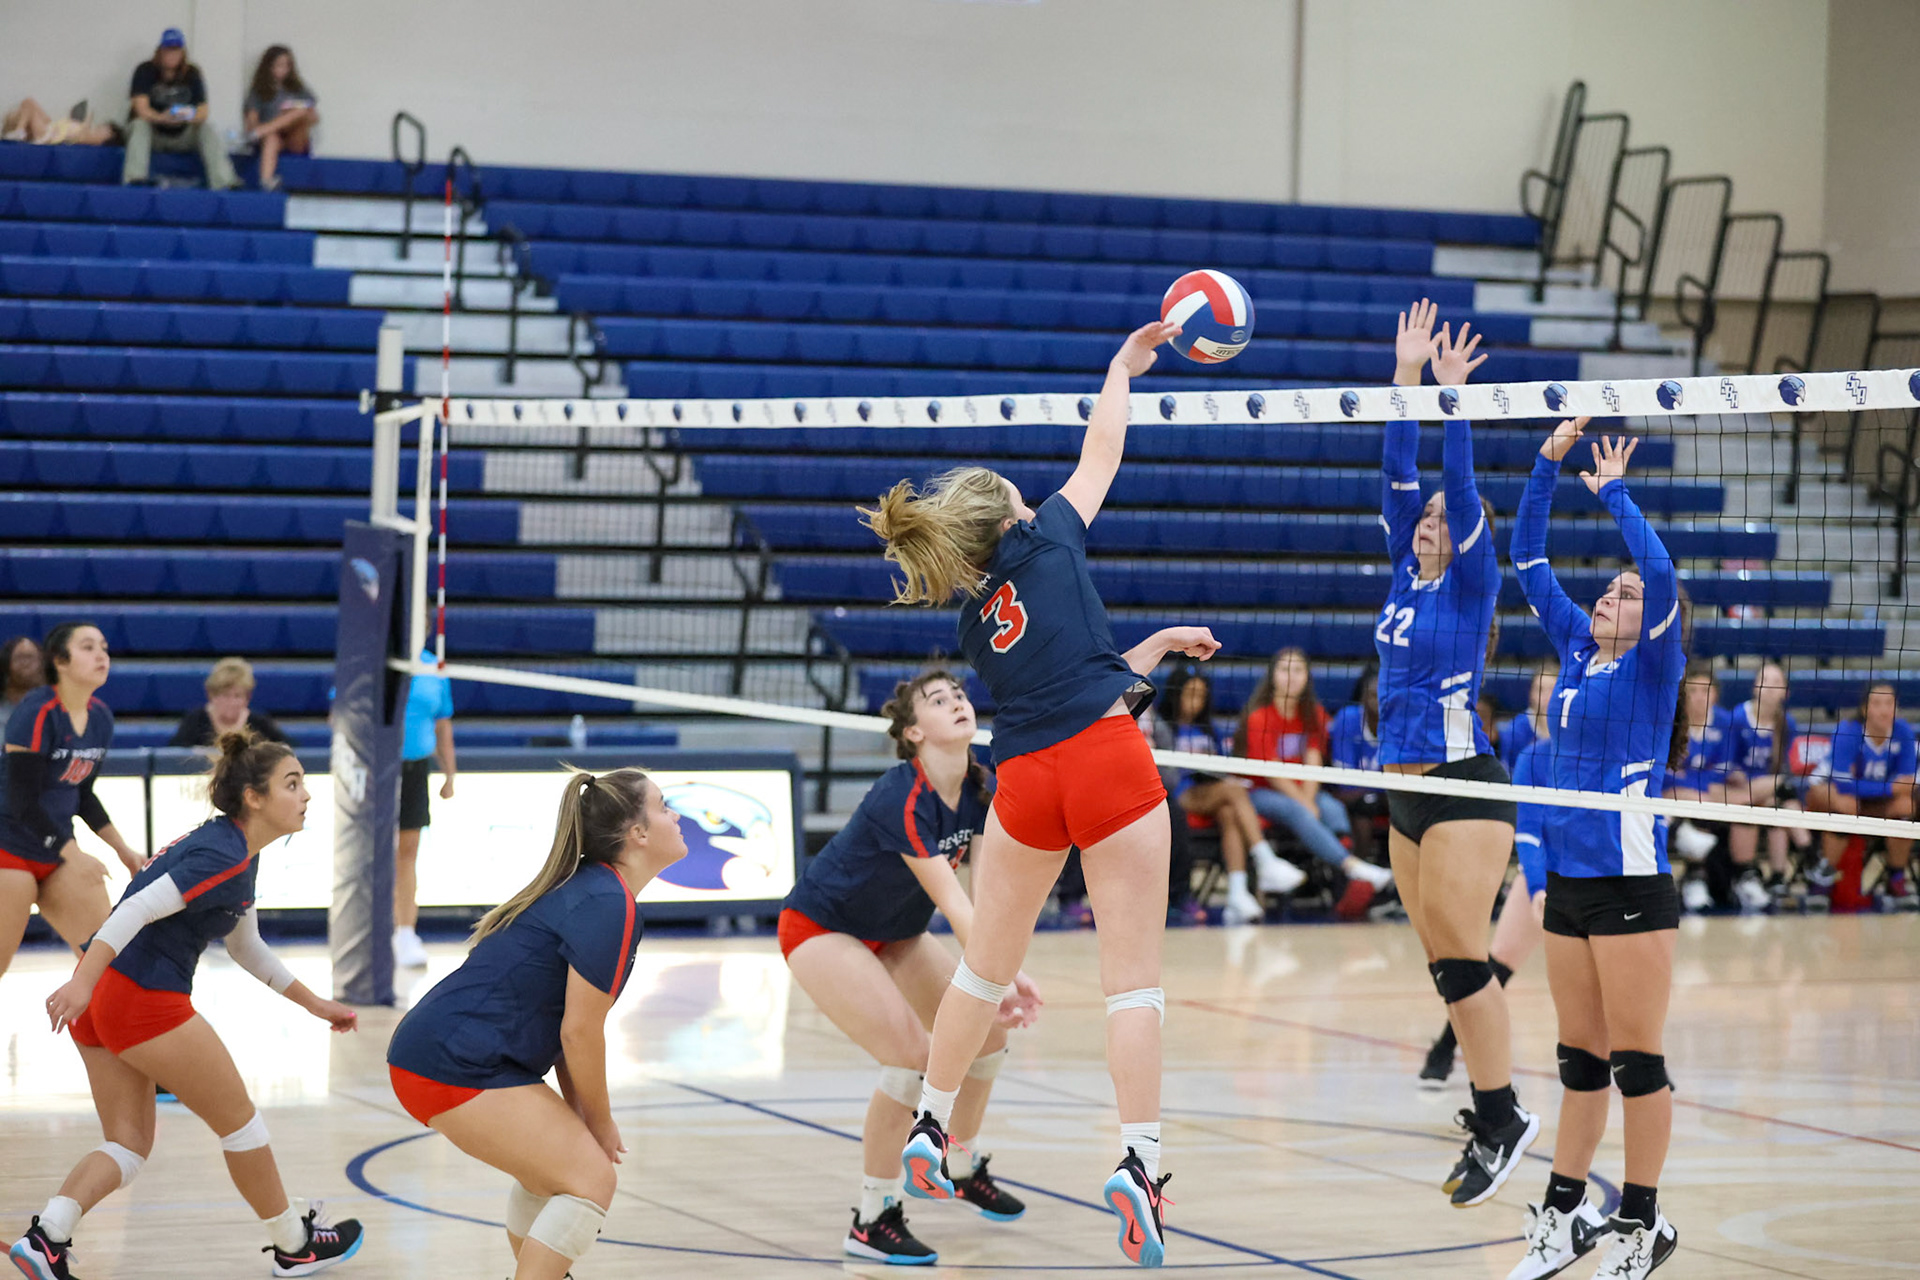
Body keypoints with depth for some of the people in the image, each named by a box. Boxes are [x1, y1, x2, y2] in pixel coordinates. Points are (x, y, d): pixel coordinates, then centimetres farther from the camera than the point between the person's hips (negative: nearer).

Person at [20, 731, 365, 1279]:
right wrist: (82, 981, -34)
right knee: (238, 1120, 7)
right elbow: (139, 909, -26)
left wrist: (314, 1004, 33)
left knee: (129, 1144, 11)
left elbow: (246, 948, 29)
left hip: (102, 1002, 10)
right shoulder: (224, 857, -15)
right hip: (145, 1001, -10)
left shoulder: (235, 853, 16)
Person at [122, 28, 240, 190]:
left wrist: (189, 116, -32)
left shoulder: (192, 74, 1)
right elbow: (142, 110, -19)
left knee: (210, 131, -21)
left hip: (181, 136, 3)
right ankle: (135, 178, -48)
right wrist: (162, 118, -40)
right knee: (139, 125, -33)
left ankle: (223, 183, -35)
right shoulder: (145, 71, -8)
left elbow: (202, 113, -7)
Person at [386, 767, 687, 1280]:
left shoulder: (586, 890, 15)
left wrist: (578, 1113, 13)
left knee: (553, 1168, 26)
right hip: (459, 1068, -11)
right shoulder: (609, 906, -16)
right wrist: (600, 1122, -1)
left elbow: (565, 1020, 19)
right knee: (591, 1177, -11)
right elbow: (580, 1032, -15)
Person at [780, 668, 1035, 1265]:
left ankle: (963, 1170, 30)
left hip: (892, 933, 8)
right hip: (821, 930, -8)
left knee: (988, 1030, 5)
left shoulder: (982, 790, -8)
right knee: (909, 1053, -22)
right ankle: (871, 1222, -10)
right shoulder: (903, 798, -32)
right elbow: (953, 902, -38)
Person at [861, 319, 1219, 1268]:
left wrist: (1159, 643, 30)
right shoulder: (1047, 539, 4)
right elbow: (1101, 454, 15)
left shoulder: (973, 626, 16)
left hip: (1024, 780, 4)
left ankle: (928, 1132, 27)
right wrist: (1122, 369, 29)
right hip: (1107, 762, -4)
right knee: (1134, 974, -5)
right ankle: (1138, 1159, -15)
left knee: (985, 965, 19)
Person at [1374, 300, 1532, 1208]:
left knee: (1460, 954, -10)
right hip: (1406, 787, 8)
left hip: (1464, 785, -8)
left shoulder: (1471, 583, -5)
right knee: (1442, 960, 7)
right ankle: (1492, 1114, 13)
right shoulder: (1408, 575, 12)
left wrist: (1454, 393, -18)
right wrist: (1406, 377, 4)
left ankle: (1501, 1116, -5)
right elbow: (1399, 472, 8)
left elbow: (1459, 486, -16)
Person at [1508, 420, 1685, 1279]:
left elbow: (1660, 570, -23)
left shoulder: (1653, 664, -5)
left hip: (1631, 882, -7)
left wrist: (1614, 490, -13)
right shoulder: (1577, 649, 12)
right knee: (1579, 1059, 12)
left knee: (1635, 1058, -1)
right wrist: (1549, 464, 6)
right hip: (1568, 878, 7)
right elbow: (1529, 561, 14)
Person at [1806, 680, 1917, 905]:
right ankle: (1822, 878, -27)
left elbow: (1904, 781, -10)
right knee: (1847, 803, -38)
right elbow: (1843, 784, -34)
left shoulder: (1903, 732, -16)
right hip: (1832, 791, -4)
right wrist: (1888, 788, -38)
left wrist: (1904, 787, -34)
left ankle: (1897, 880, -8)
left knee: (1905, 804, -25)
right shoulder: (1848, 733, -28)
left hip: (1876, 801, 4)